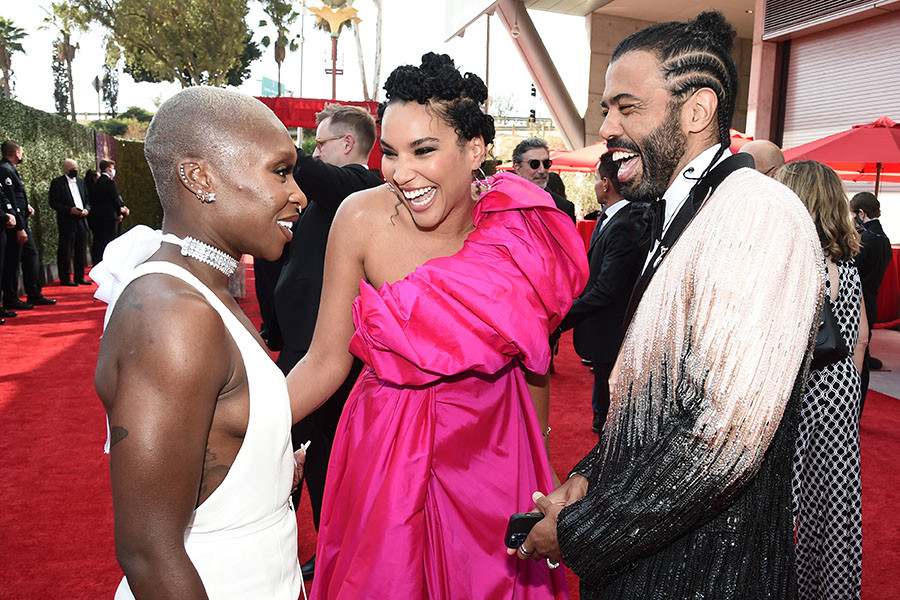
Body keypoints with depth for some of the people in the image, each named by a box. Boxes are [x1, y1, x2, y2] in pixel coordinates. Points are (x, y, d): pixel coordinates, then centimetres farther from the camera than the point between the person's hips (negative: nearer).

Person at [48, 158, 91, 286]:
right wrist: (70, 210, -17)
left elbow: (87, 200, 19)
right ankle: (65, 279, 5)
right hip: (67, 222, -6)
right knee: (66, 251, -2)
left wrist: (86, 209, -2)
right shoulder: (57, 183, -2)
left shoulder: (81, 182, 16)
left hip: (82, 221, 6)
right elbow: (53, 203, -7)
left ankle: (79, 277, 17)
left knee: (81, 251, 9)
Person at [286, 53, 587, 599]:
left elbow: (533, 357, 2)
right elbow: (327, 358, -10)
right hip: (389, 448, -1)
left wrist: (538, 455, 10)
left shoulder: (521, 225, -11)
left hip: (495, 447, 2)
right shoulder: (363, 219, -15)